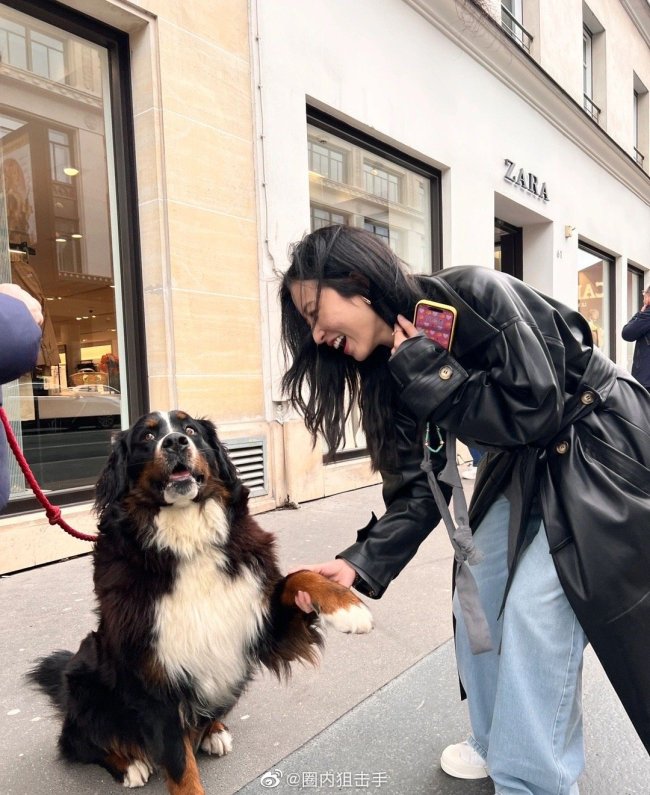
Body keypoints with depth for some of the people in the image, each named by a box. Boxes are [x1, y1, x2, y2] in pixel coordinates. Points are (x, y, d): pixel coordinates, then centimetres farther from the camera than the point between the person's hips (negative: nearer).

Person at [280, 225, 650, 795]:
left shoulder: (477, 294, -27)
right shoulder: (394, 368, -5)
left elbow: (537, 411, -28)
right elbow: (420, 487, -7)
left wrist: (428, 371, -26)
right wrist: (361, 564, -17)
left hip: (599, 449, -7)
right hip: (527, 465, 8)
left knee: (535, 606, -14)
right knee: (477, 585, 6)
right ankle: (497, 743, 28)